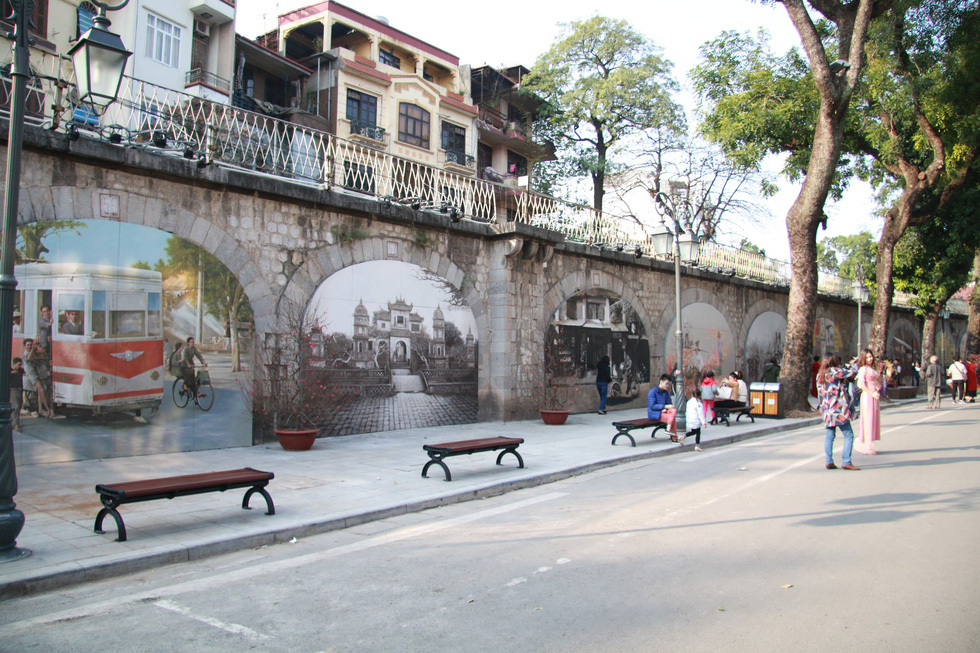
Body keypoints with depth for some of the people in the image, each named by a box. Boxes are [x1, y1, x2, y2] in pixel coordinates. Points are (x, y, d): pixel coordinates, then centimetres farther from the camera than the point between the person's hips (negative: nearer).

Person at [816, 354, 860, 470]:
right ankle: (846, 462, -4)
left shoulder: (820, 375, 12)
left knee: (829, 436, 10)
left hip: (827, 411, 8)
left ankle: (829, 462, 7)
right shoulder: (834, 371, -10)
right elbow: (853, 373, -6)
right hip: (839, 409, -8)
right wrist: (852, 365, 13)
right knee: (848, 435, -1)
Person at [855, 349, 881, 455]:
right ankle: (867, 447, -4)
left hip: (875, 397, 8)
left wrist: (879, 388, 2)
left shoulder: (874, 369, 16)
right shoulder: (863, 369, -8)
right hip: (867, 396, -8)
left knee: (874, 420, 9)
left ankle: (869, 446, 17)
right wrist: (872, 393, -18)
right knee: (868, 420, -7)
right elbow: (860, 384, -18)